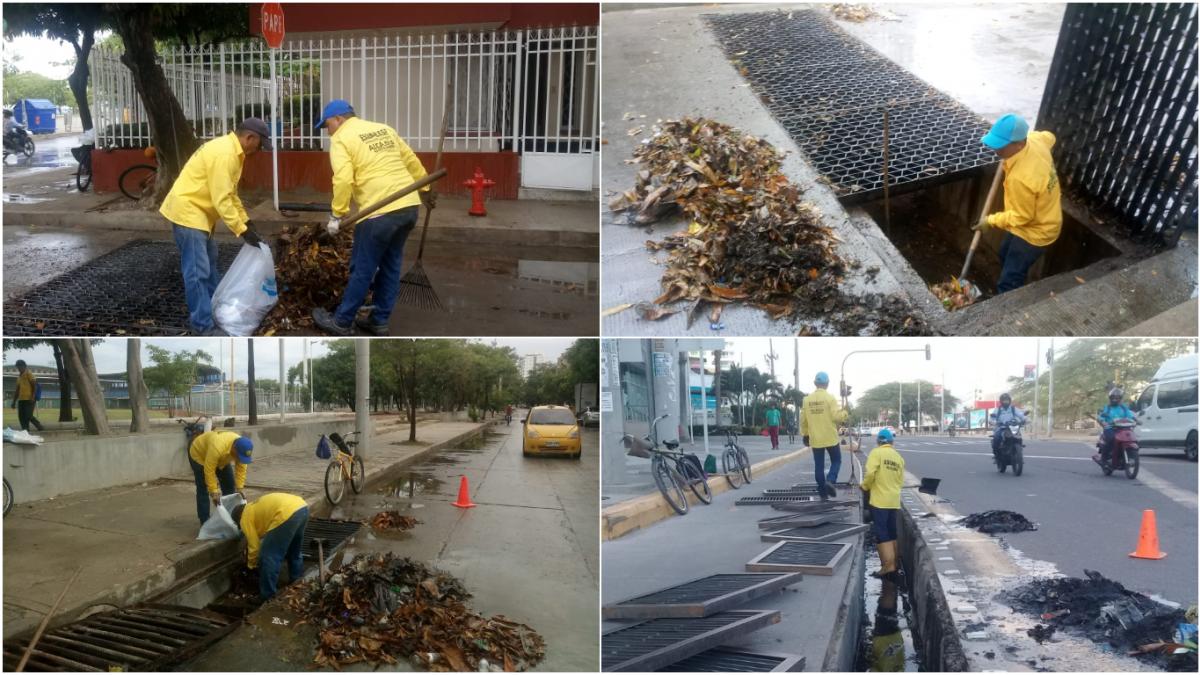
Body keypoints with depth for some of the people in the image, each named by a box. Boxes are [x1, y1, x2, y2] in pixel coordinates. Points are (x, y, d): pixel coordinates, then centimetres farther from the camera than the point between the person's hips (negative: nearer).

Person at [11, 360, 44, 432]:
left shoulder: (29, 374, -3)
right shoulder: (19, 376, 19)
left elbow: (35, 386, -9)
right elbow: (17, 390, 23)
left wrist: (33, 397, -18)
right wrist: (14, 401, 19)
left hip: (29, 400, -7)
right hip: (21, 400, 7)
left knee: (28, 416, -12)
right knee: (21, 417, 4)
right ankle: (25, 431, 13)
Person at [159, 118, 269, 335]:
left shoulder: (231, 150, 10)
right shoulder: (224, 154, -23)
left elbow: (230, 193, 18)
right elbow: (222, 200, -26)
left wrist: (246, 220, 12)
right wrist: (242, 230, -22)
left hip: (198, 211, 11)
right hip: (187, 210, -11)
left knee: (208, 262, 21)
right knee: (198, 270, -9)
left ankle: (215, 308, 33)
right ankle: (204, 325, -6)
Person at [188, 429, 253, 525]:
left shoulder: (242, 448, -27)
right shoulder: (217, 447, -45)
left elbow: (241, 469, -16)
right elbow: (209, 471, -37)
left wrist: (239, 488, -19)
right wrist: (214, 492, -34)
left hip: (222, 458, 6)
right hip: (199, 454, -6)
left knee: (229, 486, 6)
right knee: (203, 490, -8)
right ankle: (205, 522, -2)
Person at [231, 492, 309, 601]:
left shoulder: (245, 518, 14)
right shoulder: (257, 507, 37)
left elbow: (254, 546, 13)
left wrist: (251, 566, 30)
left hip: (287, 514, -9)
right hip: (302, 507, 9)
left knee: (268, 557, 4)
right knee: (294, 552, 29)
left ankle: (267, 598, 9)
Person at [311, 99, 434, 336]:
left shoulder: (341, 138, -1)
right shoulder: (384, 129, 20)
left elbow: (343, 180, -14)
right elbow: (411, 160, 23)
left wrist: (337, 214, -8)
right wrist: (424, 189, 33)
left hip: (381, 212, -7)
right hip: (409, 206, 7)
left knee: (362, 269, 5)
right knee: (390, 265, 16)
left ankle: (342, 322, 17)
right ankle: (379, 321, 24)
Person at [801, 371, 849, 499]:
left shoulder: (807, 399, 3)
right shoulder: (830, 397, -10)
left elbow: (803, 420, 6)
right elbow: (836, 416, -16)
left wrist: (805, 434, 17)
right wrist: (844, 413, 4)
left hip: (815, 439, 3)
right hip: (830, 437, -3)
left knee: (819, 466, 9)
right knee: (836, 461, 14)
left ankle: (823, 493, 11)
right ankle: (830, 481, -10)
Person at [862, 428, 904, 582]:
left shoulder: (877, 452, -8)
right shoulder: (899, 457, 10)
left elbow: (870, 473, -19)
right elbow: (901, 481, 12)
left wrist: (865, 485, -2)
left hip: (879, 500, -6)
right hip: (894, 501, 6)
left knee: (882, 534, -4)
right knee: (891, 534, 15)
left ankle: (888, 566, -9)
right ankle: (892, 564, 20)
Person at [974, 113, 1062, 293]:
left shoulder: (1021, 177, -41)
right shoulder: (1035, 140, -16)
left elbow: (1021, 217, -27)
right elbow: (1049, 136, 12)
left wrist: (991, 221, -14)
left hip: (1035, 231, -10)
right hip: (1041, 217, 10)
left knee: (1009, 283, 1)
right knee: (1005, 256, 30)